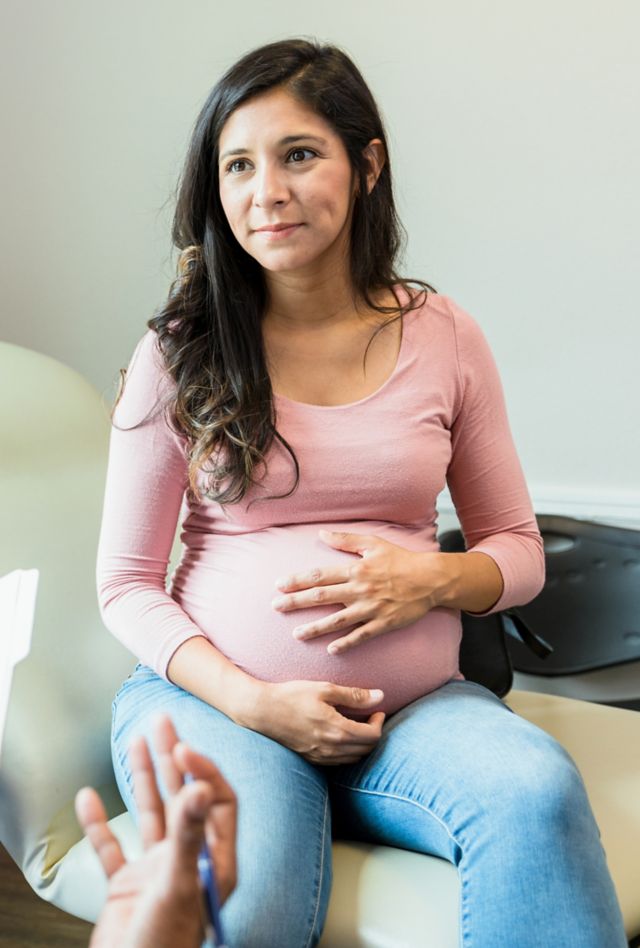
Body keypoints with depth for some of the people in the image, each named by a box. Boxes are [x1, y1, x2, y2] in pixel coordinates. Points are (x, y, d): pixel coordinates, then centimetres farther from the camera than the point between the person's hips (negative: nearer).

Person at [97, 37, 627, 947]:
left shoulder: (445, 337, 4)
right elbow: (127, 581, 2)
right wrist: (253, 702, -13)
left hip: (415, 702, 2)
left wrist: (432, 578, -12)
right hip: (215, 695, -1)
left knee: (538, 792, -30)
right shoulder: (180, 353, 0)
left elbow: (519, 550, 11)